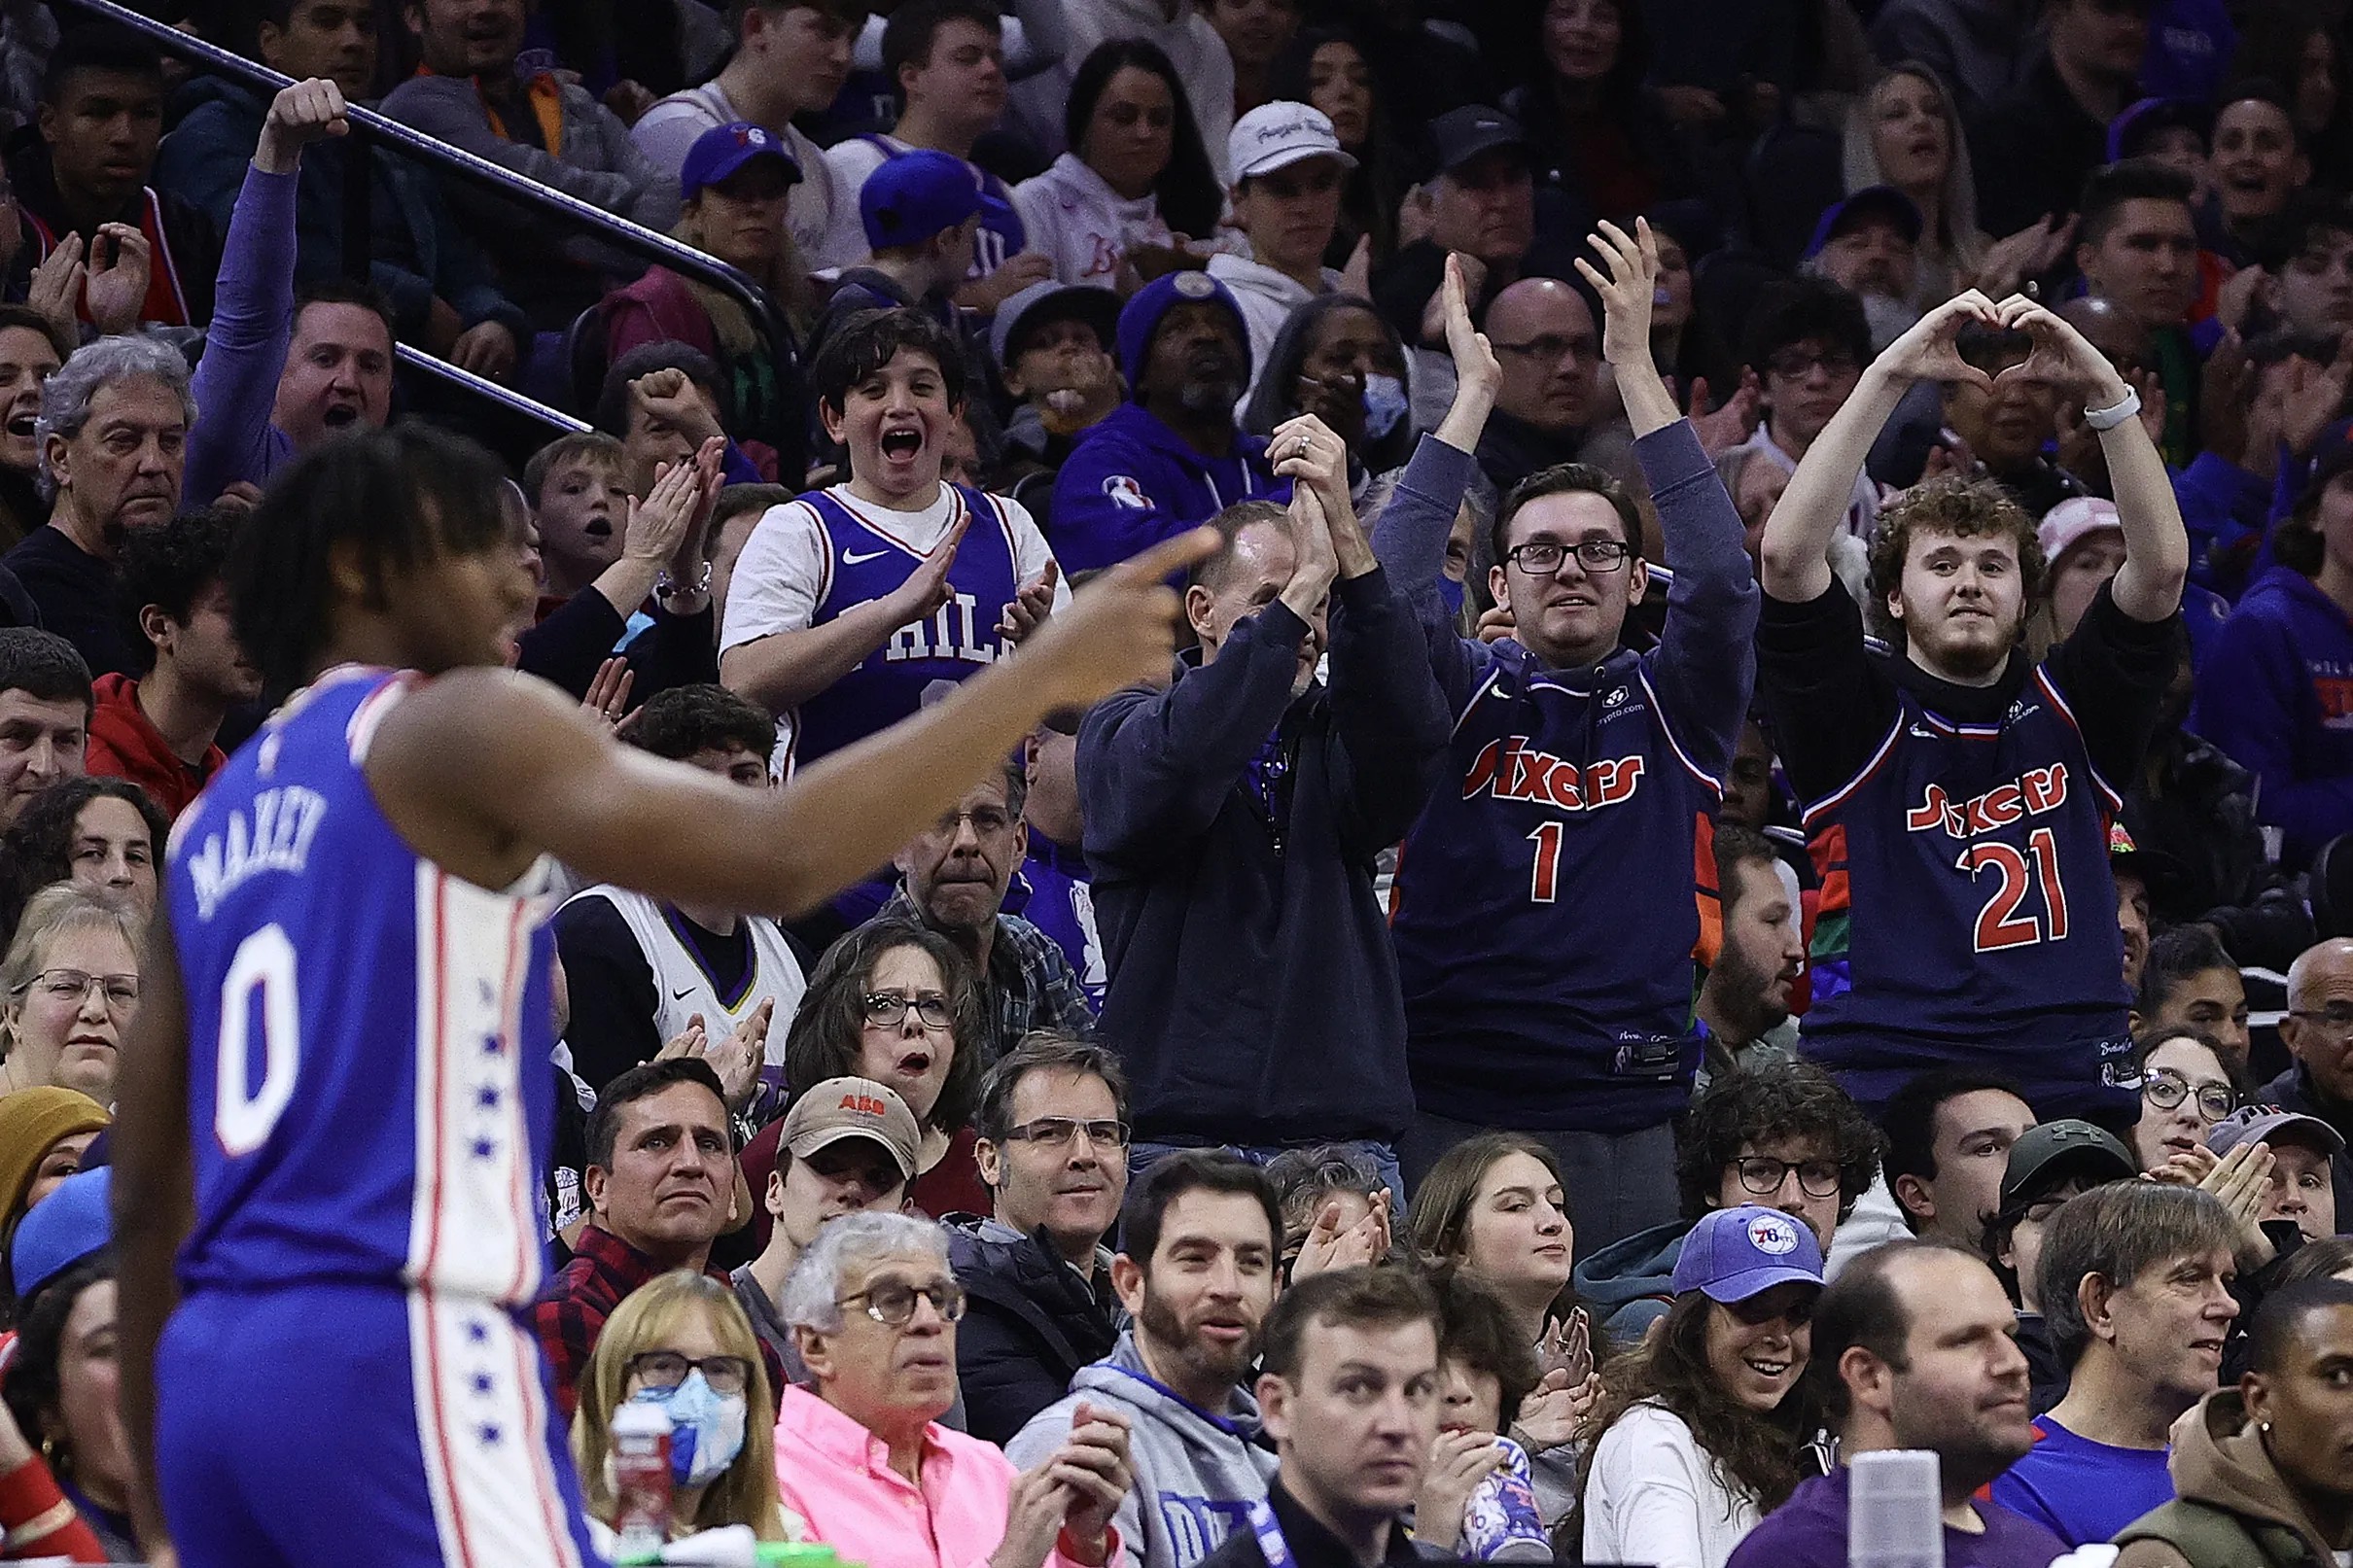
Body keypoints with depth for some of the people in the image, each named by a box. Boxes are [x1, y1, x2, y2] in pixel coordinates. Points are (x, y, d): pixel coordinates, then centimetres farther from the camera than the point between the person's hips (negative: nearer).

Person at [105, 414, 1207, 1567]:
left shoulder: (218, 821, 22)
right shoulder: (453, 727, -3)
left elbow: (148, 1182, 26)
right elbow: (776, 857, -17)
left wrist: (149, 1456, 34)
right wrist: (1043, 677, -11)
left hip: (212, 1362, 9)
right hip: (389, 1351, -9)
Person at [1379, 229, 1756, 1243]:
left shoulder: (1675, 707, 9)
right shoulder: (1463, 698, 8)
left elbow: (1721, 579, -7)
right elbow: (1392, 587, -9)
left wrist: (1636, 367, -10)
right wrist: (1474, 391, -10)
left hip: (1625, 1118, 1)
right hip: (1456, 1108, -1)